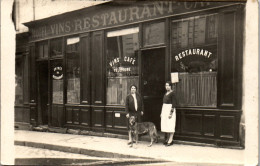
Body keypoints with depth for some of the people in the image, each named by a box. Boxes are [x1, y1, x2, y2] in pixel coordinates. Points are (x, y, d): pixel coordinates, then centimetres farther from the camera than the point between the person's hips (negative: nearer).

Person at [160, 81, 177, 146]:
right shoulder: (165, 94, 14)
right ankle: (167, 139, 16)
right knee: (165, 125, 9)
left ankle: (170, 140, -1)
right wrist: (162, 112, 16)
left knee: (170, 125, -5)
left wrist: (171, 112, -20)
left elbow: (174, 104, -14)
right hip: (164, 110, 8)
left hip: (170, 110, -8)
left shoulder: (172, 94, -10)